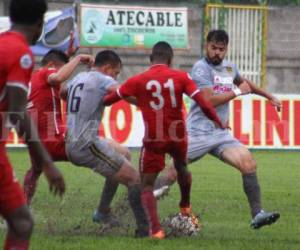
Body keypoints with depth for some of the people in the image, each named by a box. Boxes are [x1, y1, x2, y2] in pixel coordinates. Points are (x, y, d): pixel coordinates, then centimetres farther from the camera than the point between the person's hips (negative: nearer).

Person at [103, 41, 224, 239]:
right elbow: (203, 104, -10)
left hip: (153, 139, -2)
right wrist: (218, 122, 4)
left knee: (147, 185, 4)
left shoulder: (138, 81, -6)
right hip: (178, 136, 2)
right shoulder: (181, 77, -5)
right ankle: (186, 207, 50)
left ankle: (155, 228, -14)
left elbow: (108, 100, 2)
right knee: (181, 168, 32)